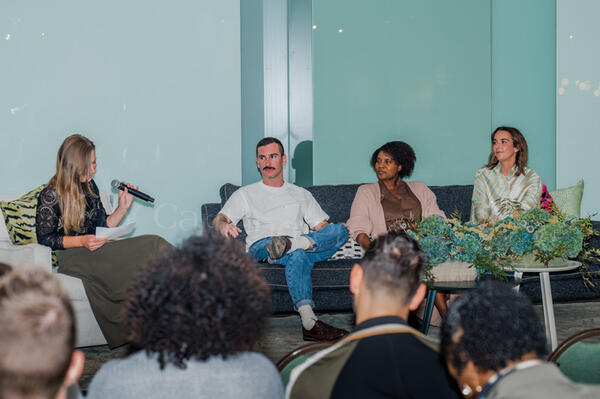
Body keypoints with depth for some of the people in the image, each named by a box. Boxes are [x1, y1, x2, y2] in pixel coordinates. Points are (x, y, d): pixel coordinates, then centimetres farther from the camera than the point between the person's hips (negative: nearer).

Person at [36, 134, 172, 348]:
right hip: (71, 257, -7)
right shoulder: (51, 196, -5)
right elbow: (44, 238, -6)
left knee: (153, 244, -23)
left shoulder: (89, 186, 16)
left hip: (95, 251, 7)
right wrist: (81, 241, -17)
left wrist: (123, 208, 4)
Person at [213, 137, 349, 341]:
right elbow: (218, 220, 9)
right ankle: (309, 323, -53)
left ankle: (291, 243, -47)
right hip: (261, 246, -3)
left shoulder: (301, 194, 30)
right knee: (298, 256, -40)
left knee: (341, 230, -25)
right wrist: (223, 226, -19)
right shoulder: (246, 194, 23)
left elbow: (321, 227, 22)